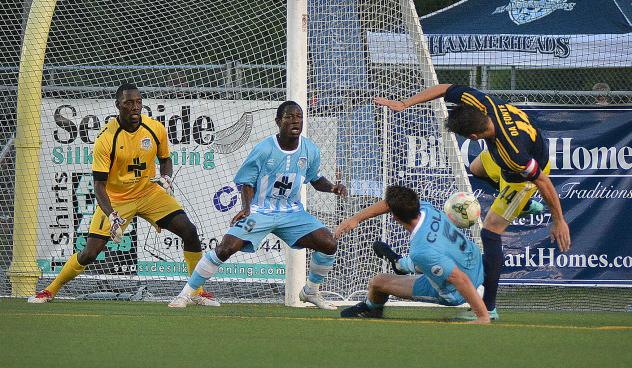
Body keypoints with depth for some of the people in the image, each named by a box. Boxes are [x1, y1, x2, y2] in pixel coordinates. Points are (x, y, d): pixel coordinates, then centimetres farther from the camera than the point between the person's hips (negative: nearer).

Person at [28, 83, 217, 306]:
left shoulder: (156, 129, -8)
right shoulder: (106, 139, -20)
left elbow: (165, 159, 13)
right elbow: (99, 185, -19)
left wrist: (166, 178, -10)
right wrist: (111, 216, -32)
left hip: (149, 193, 3)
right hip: (115, 199, -3)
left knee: (189, 232, -12)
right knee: (90, 253, -9)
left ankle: (199, 292, 2)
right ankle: (50, 291, 12)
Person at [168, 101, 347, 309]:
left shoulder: (310, 151, -3)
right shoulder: (264, 149, -15)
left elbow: (315, 179, 16)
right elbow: (247, 182, -6)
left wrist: (332, 187, -4)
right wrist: (246, 208, -21)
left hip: (291, 212, 4)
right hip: (259, 212, -4)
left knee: (329, 244, -11)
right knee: (226, 248, -21)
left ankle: (311, 292, 15)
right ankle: (185, 294, -7)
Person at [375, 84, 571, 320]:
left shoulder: (514, 155, -47)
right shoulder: (480, 103, -33)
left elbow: (544, 183, -34)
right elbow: (444, 89, -18)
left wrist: (559, 222, -23)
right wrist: (404, 104, -21)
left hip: (525, 175, -8)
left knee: (490, 231, -11)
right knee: (475, 170, 35)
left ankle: (488, 309, -5)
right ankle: (525, 205, 57)